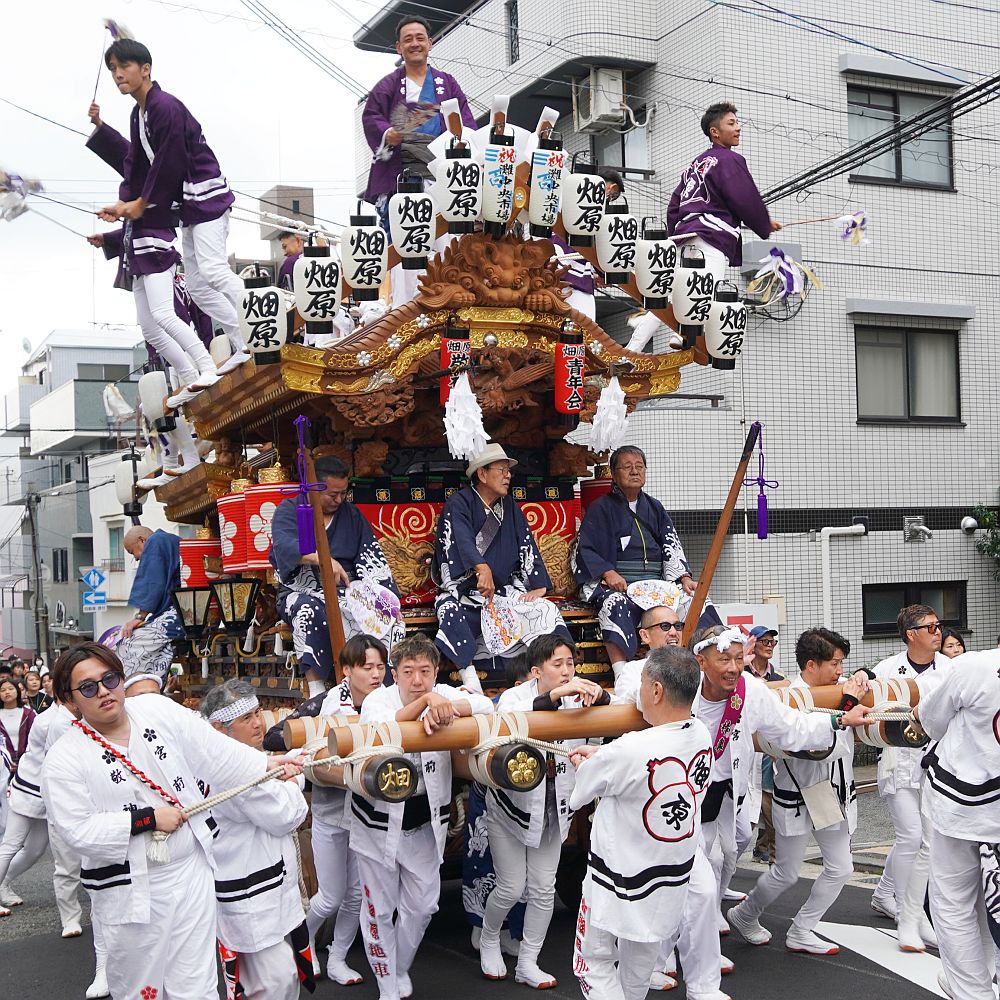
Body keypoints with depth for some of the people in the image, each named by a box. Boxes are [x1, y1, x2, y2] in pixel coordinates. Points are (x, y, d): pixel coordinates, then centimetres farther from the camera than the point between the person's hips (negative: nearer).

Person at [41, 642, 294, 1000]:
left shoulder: (159, 711, 1)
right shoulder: (64, 760, -9)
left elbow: (217, 753, 7)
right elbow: (78, 830, -15)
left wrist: (269, 765, 6)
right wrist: (147, 819, -16)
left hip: (192, 873, 3)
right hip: (130, 889, -3)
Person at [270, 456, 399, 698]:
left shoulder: (351, 514, 16)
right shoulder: (289, 510, 4)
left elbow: (373, 561, 7)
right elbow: (284, 545, -19)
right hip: (301, 591, -2)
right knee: (310, 609, -37)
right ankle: (316, 691, -37)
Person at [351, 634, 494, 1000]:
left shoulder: (444, 694, -7)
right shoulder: (377, 699, -15)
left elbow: (485, 705, -23)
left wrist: (446, 707, -39)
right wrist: (426, 701, -44)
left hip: (424, 823, 3)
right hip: (379, 822, -3)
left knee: (421, 906, 14)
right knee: (379, 911, 8)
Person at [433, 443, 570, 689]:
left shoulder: (509, 506, 15)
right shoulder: (459, 503, -4)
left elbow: (526, 544, 9)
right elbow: (462, 539, -23)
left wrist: (538, 586, -7)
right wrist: (482, 568, -43)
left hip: (503, 589, 5)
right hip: (461, 589, -5)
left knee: (546, 610, -18)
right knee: (451, 612, -37)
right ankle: (469, 679, -38)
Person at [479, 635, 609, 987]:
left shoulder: (575, 698, -6)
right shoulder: (515, 696, -18)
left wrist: (598, 694, -40)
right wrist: (555, 694, -52)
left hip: (553, 809, 4)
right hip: (513, 804, -4)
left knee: (543, 890, 6)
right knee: (511, 887, 1)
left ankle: (527, 964, 21)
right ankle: (489, 939, 31)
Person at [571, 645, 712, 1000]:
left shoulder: (630, 751, -32)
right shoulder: (702, 735, -11)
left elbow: (579, 794, -12)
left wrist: (586, 764, 9)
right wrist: (602, 755, 11)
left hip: (621, 881, -6)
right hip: (675, 878, 6)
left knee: (594, 965, 11)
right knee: (641, 963, 25)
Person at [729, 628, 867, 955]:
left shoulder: (837, 689, 0)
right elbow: (829, 749, -29)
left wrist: (862, 680, -7)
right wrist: (847, 704, -25)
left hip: (833, 794, 7)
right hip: (798, 797, -7)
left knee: (840, 868, 8)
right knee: (786, 873, 6)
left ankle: (801, 933, 22)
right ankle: (745, 914, 32)